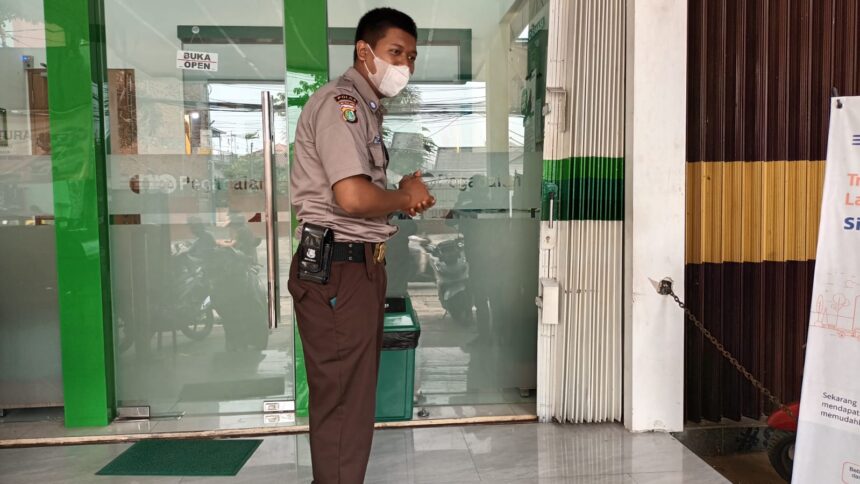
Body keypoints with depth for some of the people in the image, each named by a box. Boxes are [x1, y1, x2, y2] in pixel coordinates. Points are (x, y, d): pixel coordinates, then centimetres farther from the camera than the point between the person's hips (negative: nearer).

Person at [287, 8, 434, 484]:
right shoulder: (340, 101, -13)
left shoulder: (365, 107, 21)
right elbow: (352, 196, -26)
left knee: (353, 394, 18)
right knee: (342, 400, -3)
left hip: (358, 264, 11)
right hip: (336, 268, -11)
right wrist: (404, 197, -7)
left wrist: (404, 195, 6)